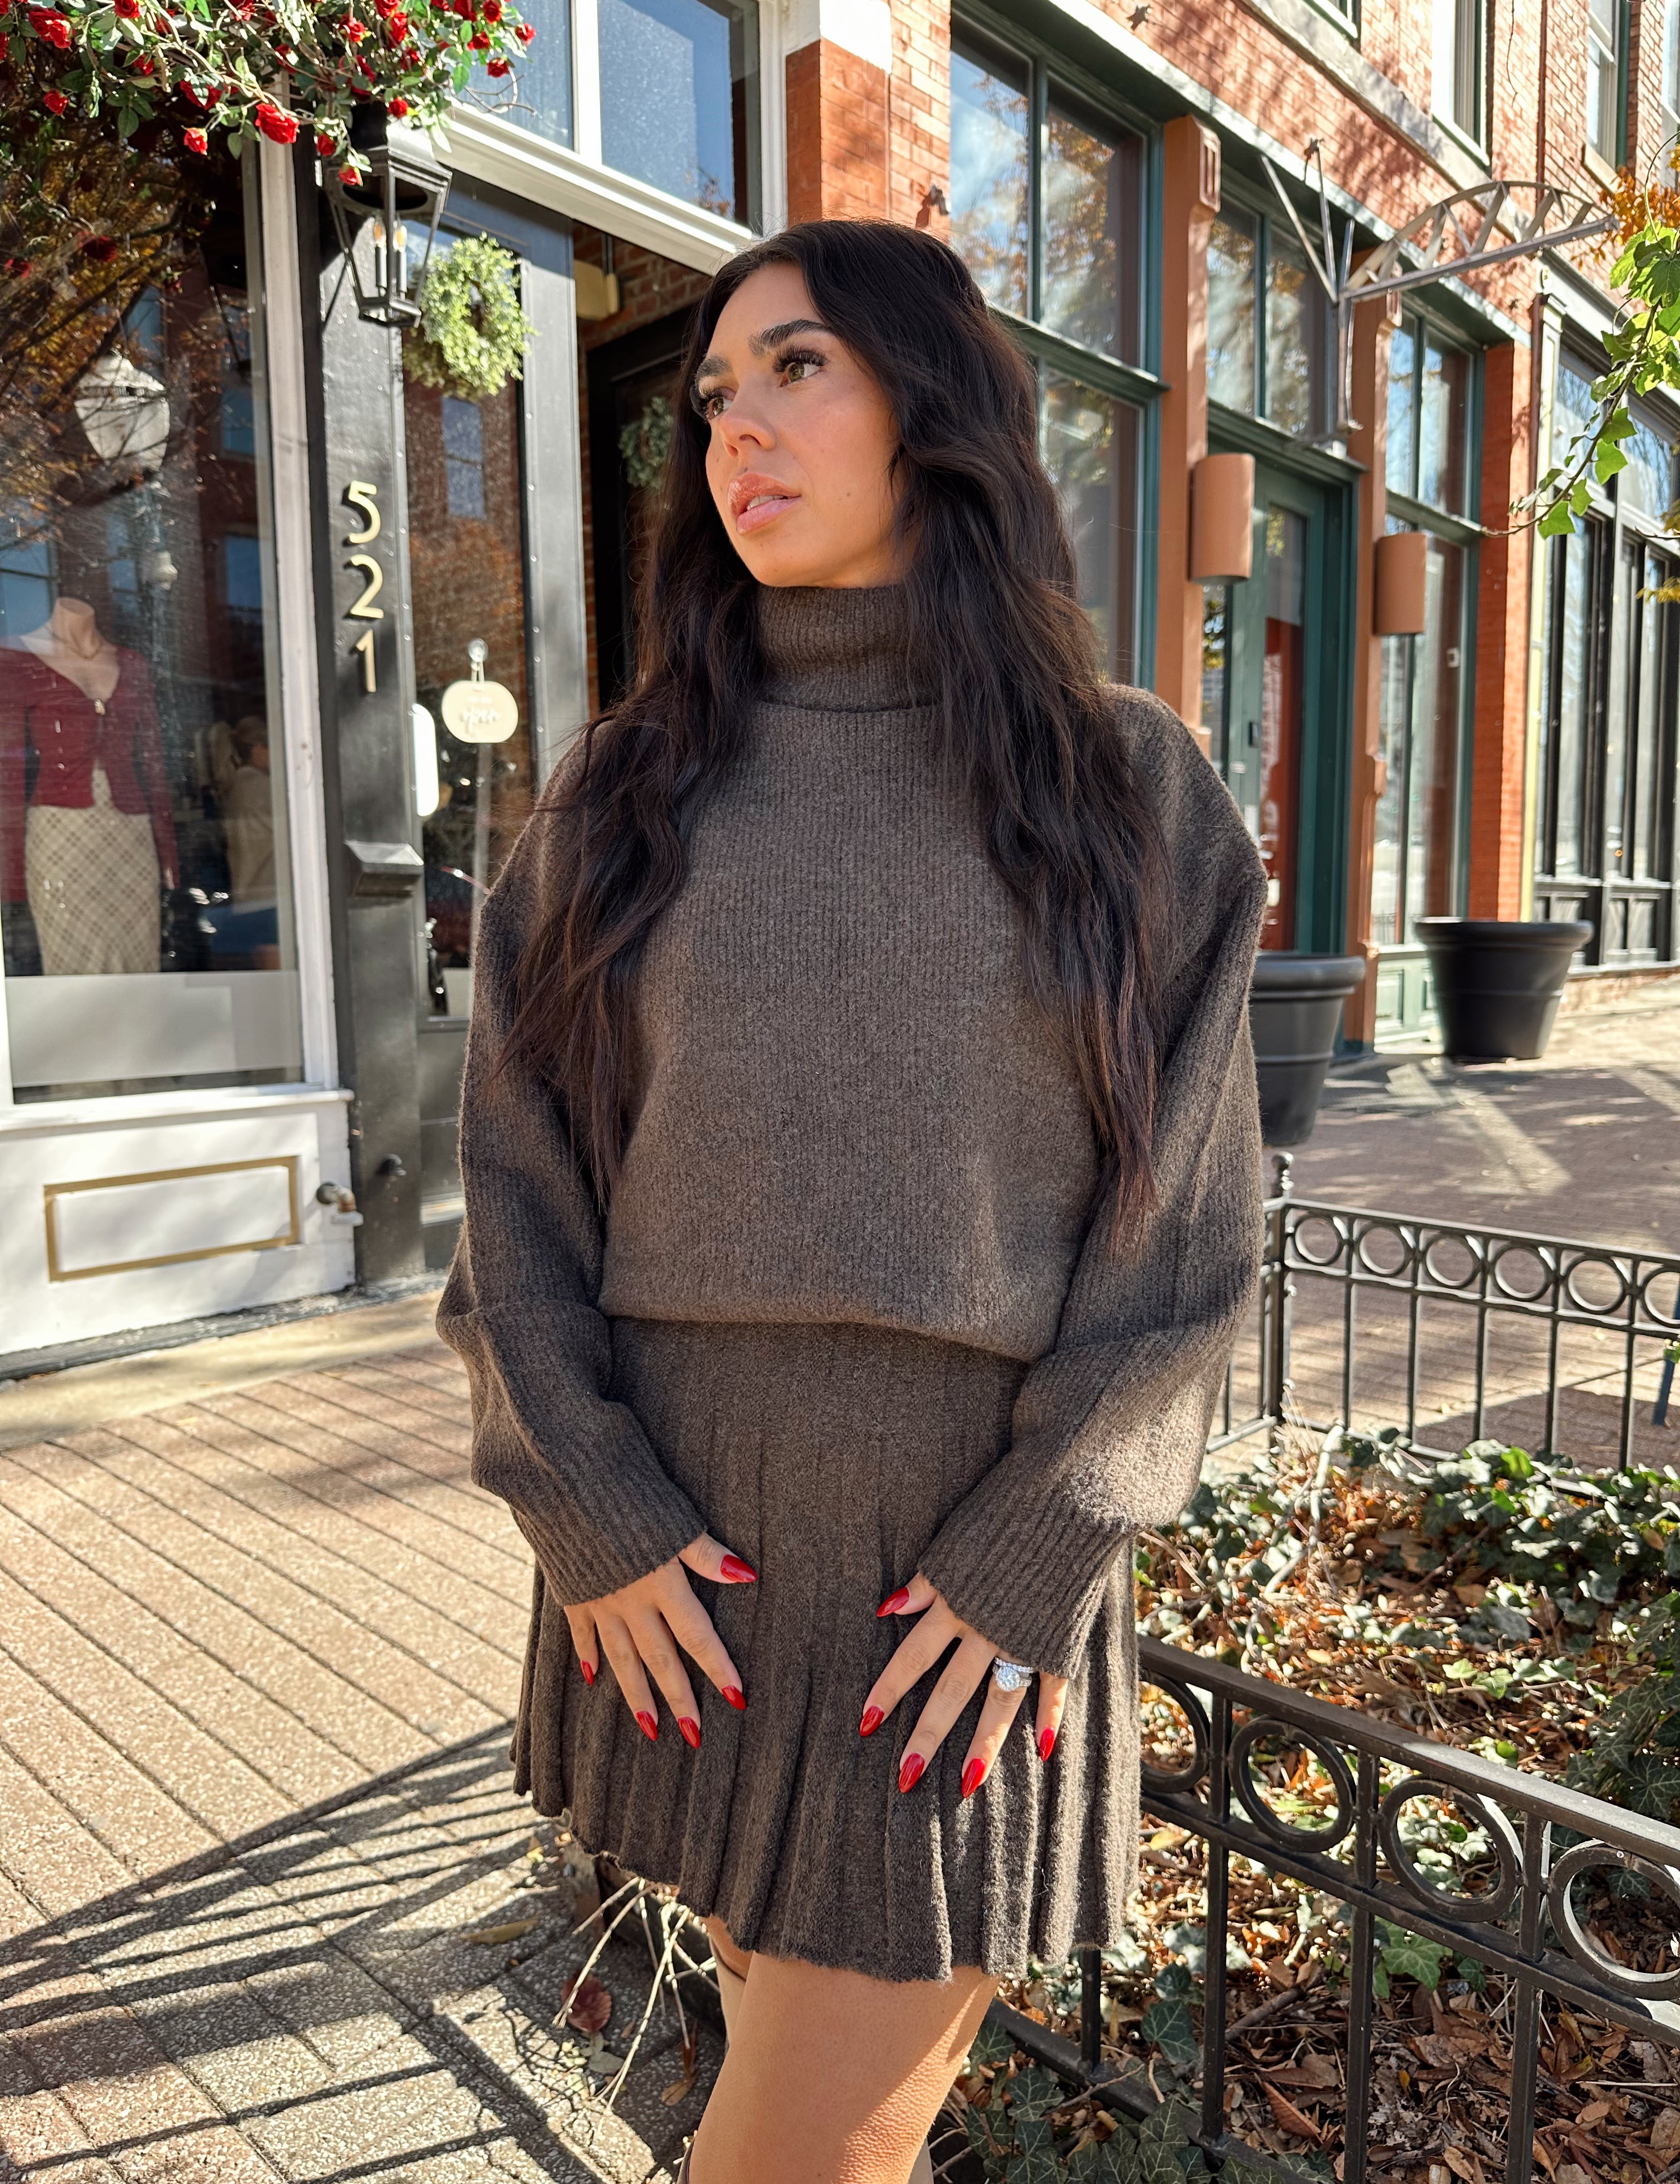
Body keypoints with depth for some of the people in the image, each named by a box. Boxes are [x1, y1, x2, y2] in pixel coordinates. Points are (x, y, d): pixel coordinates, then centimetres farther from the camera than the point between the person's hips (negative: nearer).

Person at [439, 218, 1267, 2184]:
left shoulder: (1135, 789, 0)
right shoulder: (625, 791, 4)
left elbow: (1188, 1218, -3)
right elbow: (513, 1175, 2)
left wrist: (1034, 1556, -9)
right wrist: (587, 1510, -6)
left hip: (977, 1580, -2)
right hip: (688, 1567, 2)